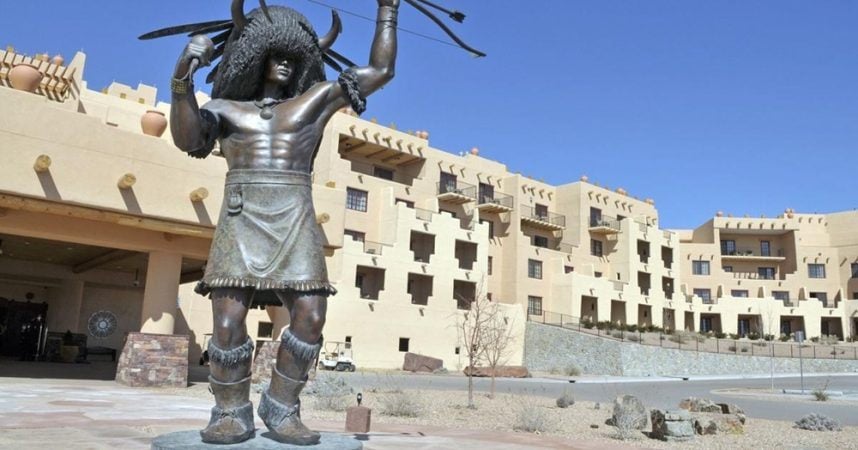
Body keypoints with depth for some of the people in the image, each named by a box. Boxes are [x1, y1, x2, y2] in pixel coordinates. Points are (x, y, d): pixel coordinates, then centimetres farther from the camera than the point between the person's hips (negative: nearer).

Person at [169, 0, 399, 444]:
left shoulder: (316, 99, 19)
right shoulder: (225, 109, 17)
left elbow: (380, 70, 19)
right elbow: (186, 138, -3)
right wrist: (183, 75, -13)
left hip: (295, 221, 1)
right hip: (241, 220, 0)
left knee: (310, 317, -13)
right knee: (229, 322, -12)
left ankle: (281, 409, 4)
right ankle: (232, 413, 7)